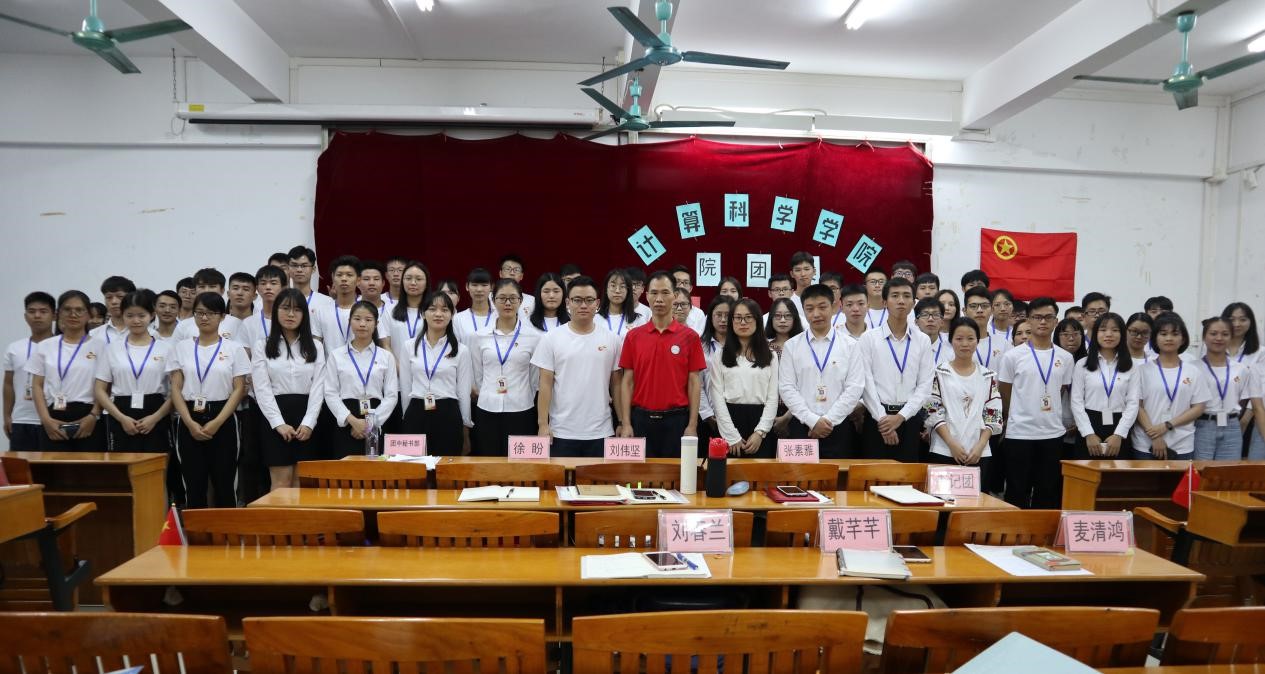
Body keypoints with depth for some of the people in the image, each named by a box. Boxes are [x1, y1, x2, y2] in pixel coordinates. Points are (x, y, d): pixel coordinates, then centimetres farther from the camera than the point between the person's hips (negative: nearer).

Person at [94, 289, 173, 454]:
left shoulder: (165, 348, 3)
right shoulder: (112, 348, 8)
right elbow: (100, 390, 6)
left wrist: (155, 417, -12)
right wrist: (121, 418, -7)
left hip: (156, 420, -1)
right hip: (121, 420, 1)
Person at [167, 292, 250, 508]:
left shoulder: (234, 348, 1)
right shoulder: (181, 348, 7)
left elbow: (239, 390, -3)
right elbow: (176, 389, 3)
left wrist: (216, 423, -13)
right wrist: (190, 422, -10)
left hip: (223, 421, -2)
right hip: (189, 422, 2)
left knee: (224, 484, 1)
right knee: (193, 484, 5)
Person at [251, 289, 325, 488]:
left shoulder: (315, 348, 10)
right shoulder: (262, 347, 5)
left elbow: (318, 388, 2)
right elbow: (262, 389, -4)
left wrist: (308, 423, -10)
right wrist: (279, 424, -14)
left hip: (306, 420, 2)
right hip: (275, 420, -2)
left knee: (302, 483, 3)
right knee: (281, 482, -4)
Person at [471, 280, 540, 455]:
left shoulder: (534, 337, -2)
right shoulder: (479, 337, 4)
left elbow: (535, 379, 6)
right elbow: (477, 376, 12)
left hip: (521, 413, -2)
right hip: (487, 412, 2)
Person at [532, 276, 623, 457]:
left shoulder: (612, 340, 3)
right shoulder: (551, 339, -1)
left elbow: (616, 384, 7)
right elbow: (545, 384, -2)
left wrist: (623, 422, 5)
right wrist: (543, 424, -7)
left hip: (600, 433, 1)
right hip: (562, 432, -1)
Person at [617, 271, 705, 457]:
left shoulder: (690, 337, 0)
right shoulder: (633, 336, 4)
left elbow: (694, 383, 0)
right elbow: (627, 382, 4)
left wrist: (692, 425, -6)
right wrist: (625, 423, -3)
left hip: (677, 420, -1)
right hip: (641, 419, 1)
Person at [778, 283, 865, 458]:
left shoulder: (850, 346, 4)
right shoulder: (791, 346, 4)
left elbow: (855, 388, -2)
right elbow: (786, 388, -2)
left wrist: (829, 420, -10)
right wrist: (813, 420, -10)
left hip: (839, 427, 0)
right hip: (802, 427, 0)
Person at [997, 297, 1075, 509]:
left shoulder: (1065, 358, 5)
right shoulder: (1013, 356, -4)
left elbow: (1061, 393, 14)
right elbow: (1005, 395, 5)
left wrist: (1050, 418, 13)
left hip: (1053, 435, 3)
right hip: (1019, 434, -3)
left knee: (1049, 495, 9)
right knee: (1017, 494, 5)